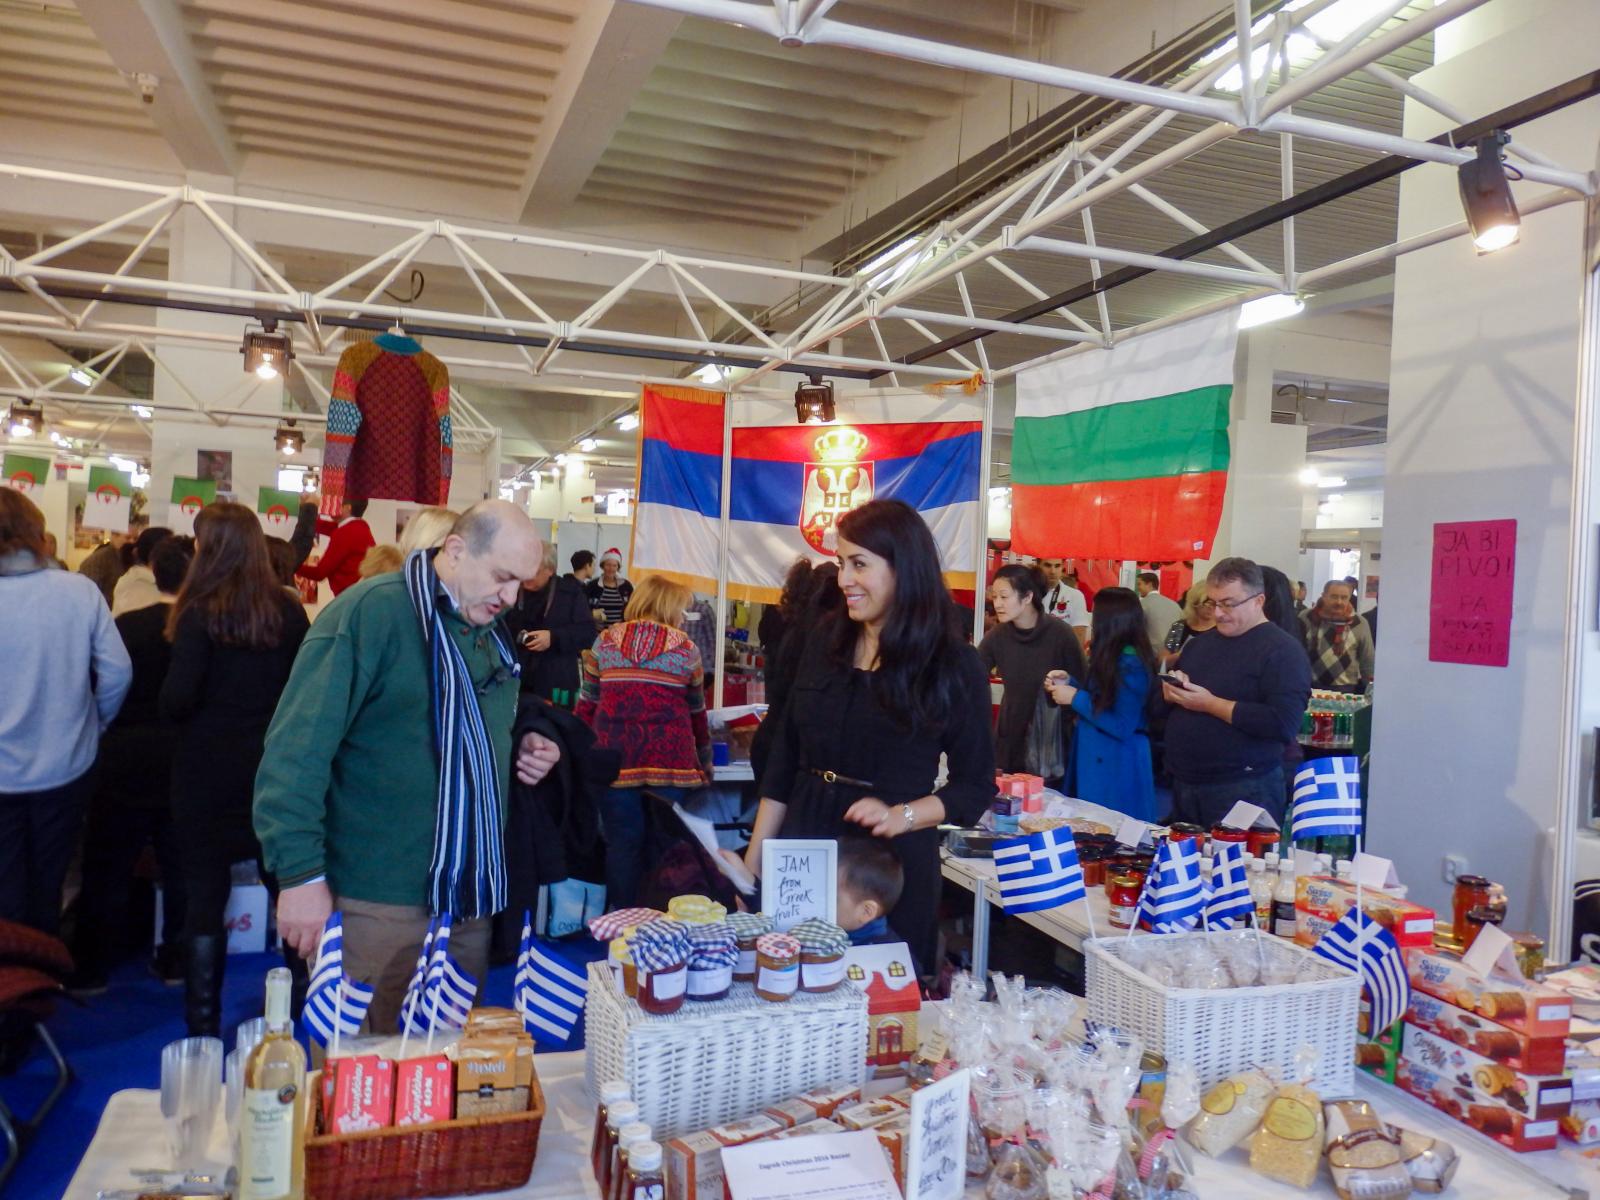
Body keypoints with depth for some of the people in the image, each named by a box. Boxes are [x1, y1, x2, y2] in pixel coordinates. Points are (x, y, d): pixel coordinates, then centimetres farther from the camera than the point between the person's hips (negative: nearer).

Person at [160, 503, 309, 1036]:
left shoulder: (201, 612, -13)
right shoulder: (288, 609, -2)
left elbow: (177, 697, -18)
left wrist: (171, 713, 3)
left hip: (209, 768, -3)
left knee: (204, 892, 7)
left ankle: (204, 1022, 13)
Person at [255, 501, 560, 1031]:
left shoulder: (489, 631, 10)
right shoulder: (369, 610, -15)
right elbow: (299, 746, -18)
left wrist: (522, 749, 4)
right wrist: (301, 874, -21)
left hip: (468, 898, 7)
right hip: (378, 904, -7)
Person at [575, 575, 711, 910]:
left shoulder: (604, 642, 11)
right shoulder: (686, 648, 8)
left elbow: (587, 706, 11)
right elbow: (697, 712, 16)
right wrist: (705, 763, 27)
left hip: (615, 759, 2)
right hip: (670, 761, -1)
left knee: (622, 844, 6)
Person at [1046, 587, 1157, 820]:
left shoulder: (1131, 665, -21)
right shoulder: (1112, 658, 7)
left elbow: (1121, 727, -23)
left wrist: (1075, 698, -19)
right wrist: (1069, 684, 4)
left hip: (1117, 766, -9)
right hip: (1096, 760, 9)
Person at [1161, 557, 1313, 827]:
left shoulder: (1282, 650, -8)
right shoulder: (1199, 644, 14)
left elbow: (1284, 724, -21)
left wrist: (1210, 704, -19)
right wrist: (1171, 691, -4)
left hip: (1243, 791, -7)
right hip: (1183, 785, 7)